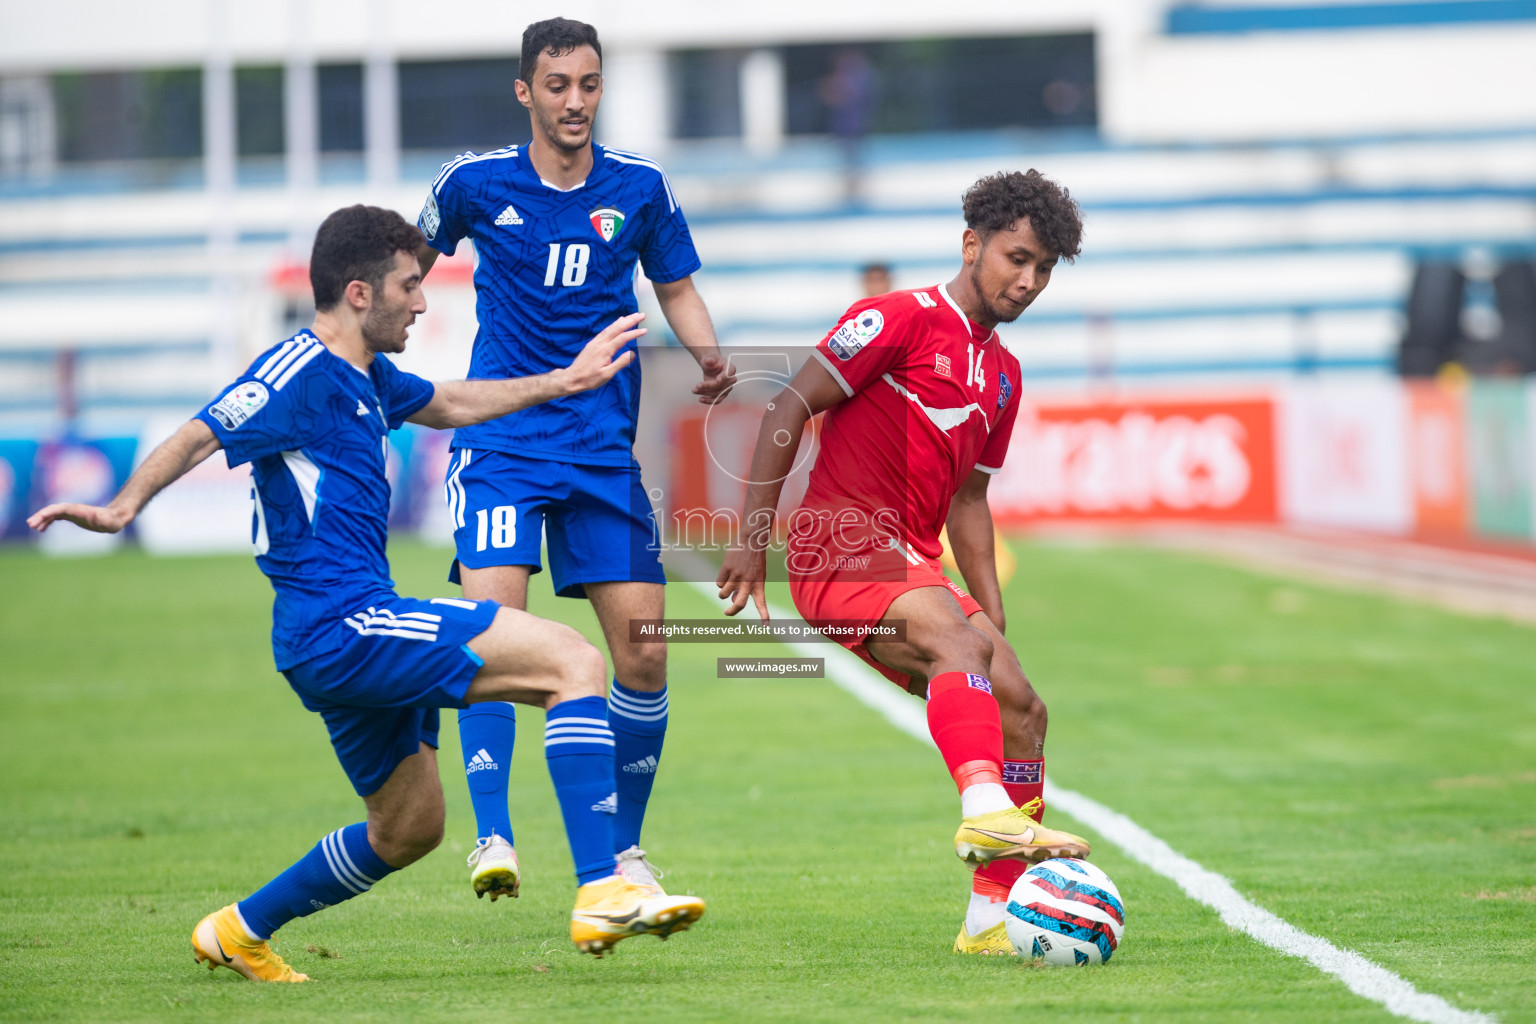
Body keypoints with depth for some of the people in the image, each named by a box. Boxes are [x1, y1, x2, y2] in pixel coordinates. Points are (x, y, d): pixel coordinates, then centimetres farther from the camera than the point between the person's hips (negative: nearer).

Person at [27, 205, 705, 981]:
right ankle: (601, 894, -26)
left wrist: (565, 381, 39)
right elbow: (197, 438, -22)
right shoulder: (300, 374, -12)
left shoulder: (364, 375, 17)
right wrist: (122, 507, -40)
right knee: (573, 661, -18)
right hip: (341, 625, -11)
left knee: (408, 832, 23)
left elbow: (447, 404, 37)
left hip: (343, 640, 11)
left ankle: (239, 931, 34)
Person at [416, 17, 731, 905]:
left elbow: (678, 290, 14)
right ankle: (493, 838, -20)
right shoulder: (477, 182, -1)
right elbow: (416, 260, 17)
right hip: (500, 440, -2)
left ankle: (625, 847, 15)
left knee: (644, 654, -1)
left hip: (604, 448, 2)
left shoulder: (640, 189, 2)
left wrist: (710, 356, -5)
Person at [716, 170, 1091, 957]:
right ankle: (986, 812, -54)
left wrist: (994, 614, 18)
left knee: (1020, 710, -1)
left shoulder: (1002, 374, 19)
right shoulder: (902, 319, -6)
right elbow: (790, 410, -9)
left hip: (913, 563, 8)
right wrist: (753, 537, -14)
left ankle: (992, 917, 3)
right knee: (958, 637, -34)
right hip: (837, 549, -8)